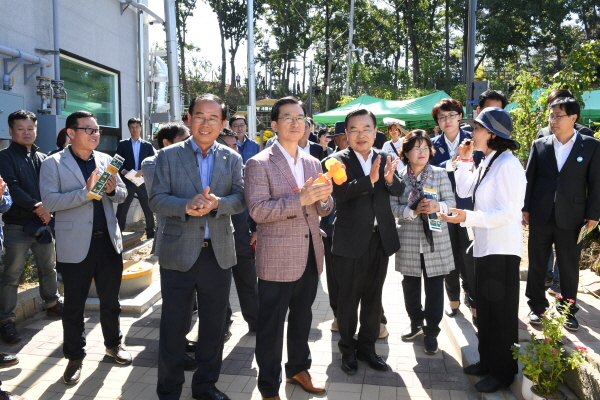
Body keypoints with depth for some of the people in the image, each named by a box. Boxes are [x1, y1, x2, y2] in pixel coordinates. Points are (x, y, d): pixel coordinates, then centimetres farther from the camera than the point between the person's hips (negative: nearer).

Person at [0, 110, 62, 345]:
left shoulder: (42, 158, 14)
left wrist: (48, 208, -11)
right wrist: (36, 207, -23)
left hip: (44, 223, 5)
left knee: (48, 268, 17)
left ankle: (52, 303, 34)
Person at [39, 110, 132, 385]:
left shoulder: (106, 160, 8)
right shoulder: (53, 164, -5)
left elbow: (122, 195, 10)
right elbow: (50, 201, -16)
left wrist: (112, 189, -12)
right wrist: (86, 191, -25)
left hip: (108, 240, 4)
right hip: (76, 245, -4)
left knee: (111, 299, 16)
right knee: (74, 305, 8)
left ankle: (113, 344, 35)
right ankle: (75, 357, 24)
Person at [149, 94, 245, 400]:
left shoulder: (232, 159, 6)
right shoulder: (168, 156, 0)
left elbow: (240, 199, -1)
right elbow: (156, 200, -5)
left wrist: (217, 203, -21)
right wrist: (186, 206, -23)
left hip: (219, 255, 2)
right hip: (178, 254, -2)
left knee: (214, 326, 14)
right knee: (173, 327, 9)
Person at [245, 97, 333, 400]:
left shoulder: (313, 163, 9)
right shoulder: (259, 164, -10)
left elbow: (322, 210, 11)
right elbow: (257, 210, -19)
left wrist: (323, 198, -13)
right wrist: (300, 199, -27)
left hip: (310, 257, 6)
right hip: (277, 259, -6)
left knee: (302, 318, 21)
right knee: (271, 326, 7)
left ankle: (298, 368, 43)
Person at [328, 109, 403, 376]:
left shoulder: (384, 158, 4)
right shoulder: (338, 160, -9)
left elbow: (399, 191, -6)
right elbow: (340, 192, -25)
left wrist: (390, 179, -26)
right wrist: (370, 179, -37)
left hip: (381, 238, 4)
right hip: (350, 240, -4)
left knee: (374, 297, 16)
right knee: (348, 298, 9)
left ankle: (367, 346, 33)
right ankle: (347, 349, 27)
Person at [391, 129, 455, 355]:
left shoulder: (440, 174, 2)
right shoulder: (398, 177, 1)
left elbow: (451, 201, 0)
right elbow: (392, 207, -4)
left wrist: (438, 206, -21)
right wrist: (413, 210, -19)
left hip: (435, 240, -1)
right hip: (409, 240, 1)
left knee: (434, 286, 3)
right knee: (410, 284, 14)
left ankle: (431, 332, 16)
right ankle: (416, 323, 35)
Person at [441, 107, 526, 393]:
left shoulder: (508, 165, -18)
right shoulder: (486, 163, 11)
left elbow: (508, 212, -23)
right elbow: (463, 191, 14)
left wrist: (467, 217, -30)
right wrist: (465, 160, 7)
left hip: (502, 250, -9)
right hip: (484, 247, 9)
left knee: (501, 312, 5)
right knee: (485, 309, 19)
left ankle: (502, 372, 21)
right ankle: (487, 361, 34)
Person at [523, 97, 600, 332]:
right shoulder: (539, 145, 4)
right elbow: (529, 179, 5)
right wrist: (525, 208, 1)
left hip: (571, 218, -1)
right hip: (540, 216, 2)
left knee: (569, 267, 9)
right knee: (537, 265, 10)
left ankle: (569, 311, 25)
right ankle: (537, 307, 25)